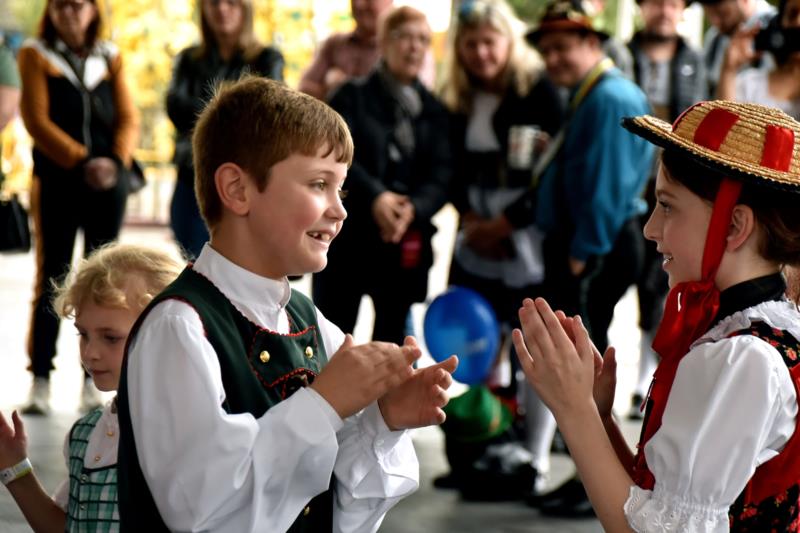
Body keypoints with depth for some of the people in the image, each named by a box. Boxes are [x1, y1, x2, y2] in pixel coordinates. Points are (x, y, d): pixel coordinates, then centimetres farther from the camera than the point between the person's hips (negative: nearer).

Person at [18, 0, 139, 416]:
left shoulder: (110, 57, 12)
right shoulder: (35, 55, 3)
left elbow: (128, 118, 5)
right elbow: (37, 120, -6)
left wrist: (115, 160, -14)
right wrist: (81, 162, -17)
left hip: (108, 181, 3)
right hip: (56, 179, -3)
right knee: (52, 279, -3)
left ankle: (93, 380, 10)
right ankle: (40, 381, -1)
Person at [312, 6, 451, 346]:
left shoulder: (434, 110, 11)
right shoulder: (353, 96, 2)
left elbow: (441, 176, 0)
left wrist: (413, 207, -19)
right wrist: (374, 196, -26)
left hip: (406, 246, 3)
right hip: (347, 239, -3)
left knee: (391, 345, 11)